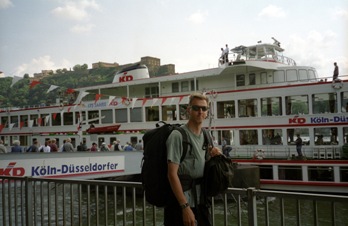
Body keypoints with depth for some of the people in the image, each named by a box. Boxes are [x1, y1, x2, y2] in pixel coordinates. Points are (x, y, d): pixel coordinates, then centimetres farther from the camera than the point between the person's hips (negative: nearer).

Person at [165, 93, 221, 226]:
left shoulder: (206, 136, 10)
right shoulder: (178, 135, -14)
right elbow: (172, 174, -18)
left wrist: (214, 155, 1)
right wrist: (185, 206, -22)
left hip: (201, 201, 7)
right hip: (180, 203, -7)